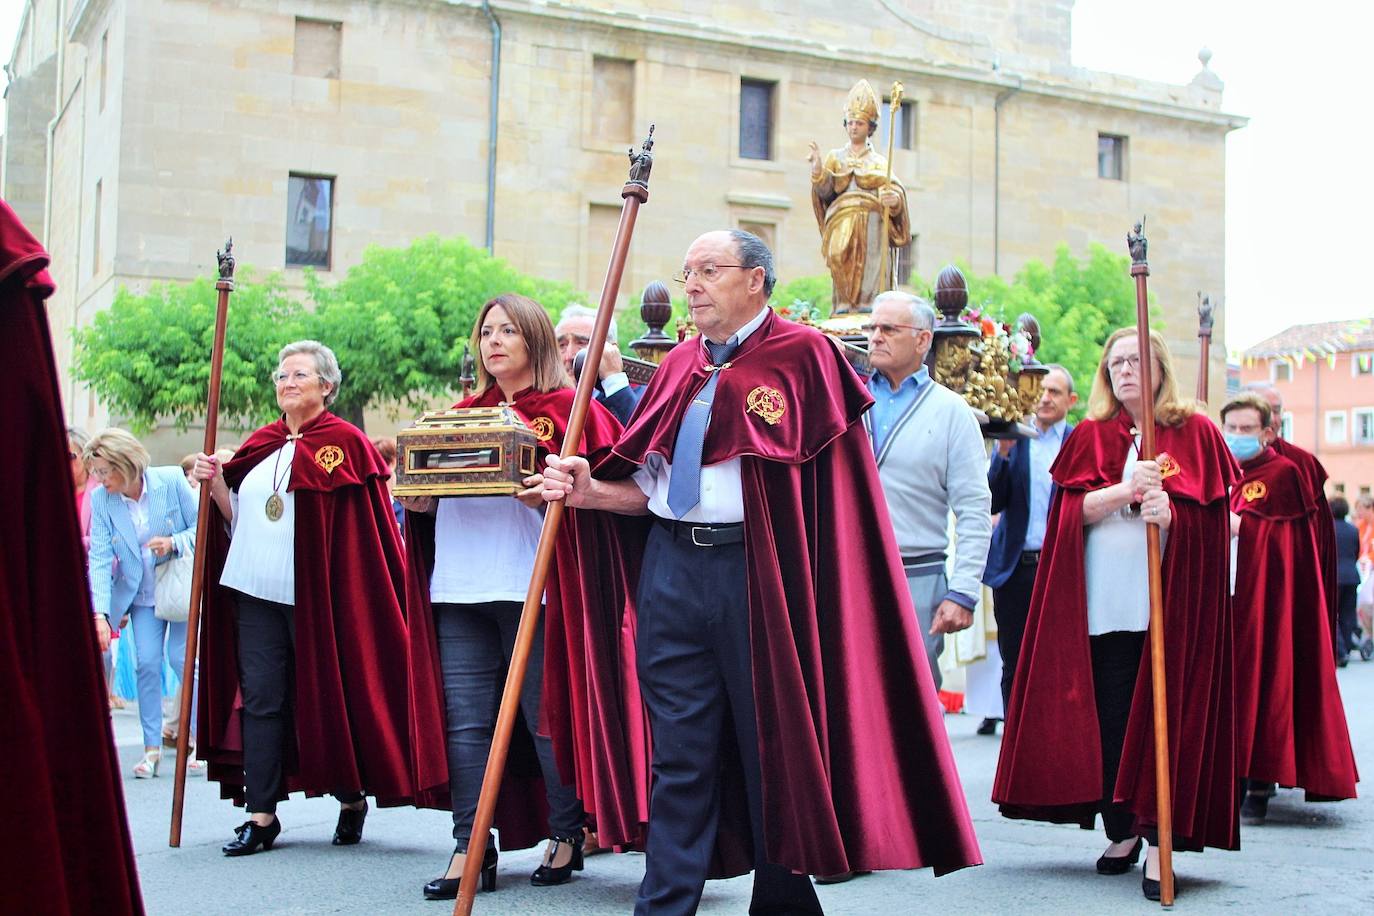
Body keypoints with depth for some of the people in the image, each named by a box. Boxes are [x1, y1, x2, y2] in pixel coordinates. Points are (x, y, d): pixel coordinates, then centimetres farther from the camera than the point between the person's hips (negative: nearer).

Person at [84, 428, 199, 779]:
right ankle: (152, 747, 6)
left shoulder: (171, 480, -15)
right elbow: (99, 558, -12)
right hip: (141, 592, 3)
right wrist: (100, 613, -21)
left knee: (181, 656, -9)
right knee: (147, 662, -4)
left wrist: (174, 543, -27)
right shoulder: (100, 499, -9)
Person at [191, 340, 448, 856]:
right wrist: (214, 483, 4)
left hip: (315, 595, -5)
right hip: (257, 591, 5)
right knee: (260, 698, 2)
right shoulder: (260, 446, 15)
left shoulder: (345, 441, -2)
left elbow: (365, 524, -4)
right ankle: (261, 814, 6)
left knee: (328, 695, 2)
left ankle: (351, 799, 20)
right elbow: (238, 517, 17)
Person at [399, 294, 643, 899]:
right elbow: (426, 495, 23)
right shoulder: (464, 414, 19)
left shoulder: (568, 411, 3)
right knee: (466, 720, 2)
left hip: (531, 587, -5)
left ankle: (566, 837, 15)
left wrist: (549, 496, -23)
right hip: (458, 588, 5)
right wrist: (417, 497, 1)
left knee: (547, 714, 0)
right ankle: (471, 847, 6)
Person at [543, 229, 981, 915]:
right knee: (680, 756, 8)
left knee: (775, 747, 7)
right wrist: (591, 491, -4)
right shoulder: (680, 367, 15)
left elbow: (831, 484, -5)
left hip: (759, 573, -5)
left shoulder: (802, 355, -2)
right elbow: (650, 486, 11)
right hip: (672, 569, 5)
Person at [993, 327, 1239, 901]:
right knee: (1108, 718, 1)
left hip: (1172, 600, -2)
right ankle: (1122, 833, 13)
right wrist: (1125, 490, -17)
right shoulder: (1091, 436, 12)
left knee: (1164, 716, -6)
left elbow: (1210, 518, 0)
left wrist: (1169, 514, -21)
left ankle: (1160, 843, -5)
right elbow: (1073, 510, 0)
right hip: (1102, 601, 2)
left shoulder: (1196, 434, 7)